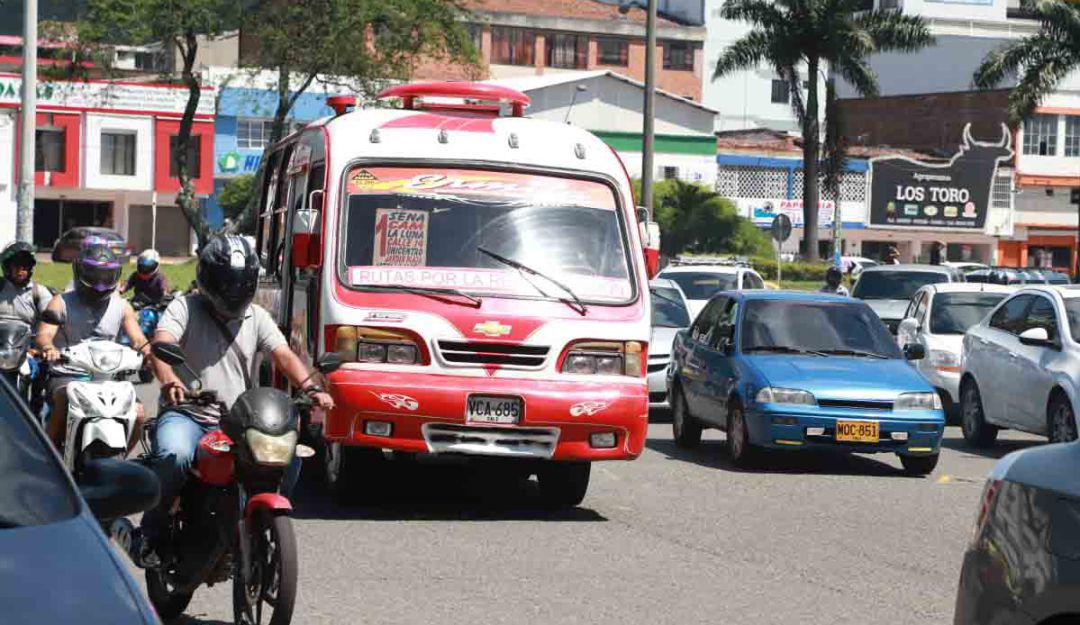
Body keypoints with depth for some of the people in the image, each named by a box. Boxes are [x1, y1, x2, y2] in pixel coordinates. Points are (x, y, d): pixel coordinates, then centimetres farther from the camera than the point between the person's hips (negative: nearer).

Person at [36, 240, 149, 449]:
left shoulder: (122, 307, 12)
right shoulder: (62, 303, 3)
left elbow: (138, 339, 2)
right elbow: (44, 333, -12)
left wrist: (146, 350, -24)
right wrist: (48, 348, -37)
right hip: (66, 376, -3)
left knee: (138, 414, -16)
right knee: (66, 401, -36)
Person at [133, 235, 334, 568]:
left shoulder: (257, 318, 15)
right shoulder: (185, 308, 3)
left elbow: (283, 354, 0)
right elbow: (162, 344, -16)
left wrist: (310, 387, -22)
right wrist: (169, 381, -39)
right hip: (186, 415, -3)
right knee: (175, 455, -35)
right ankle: (150, 532, -16)